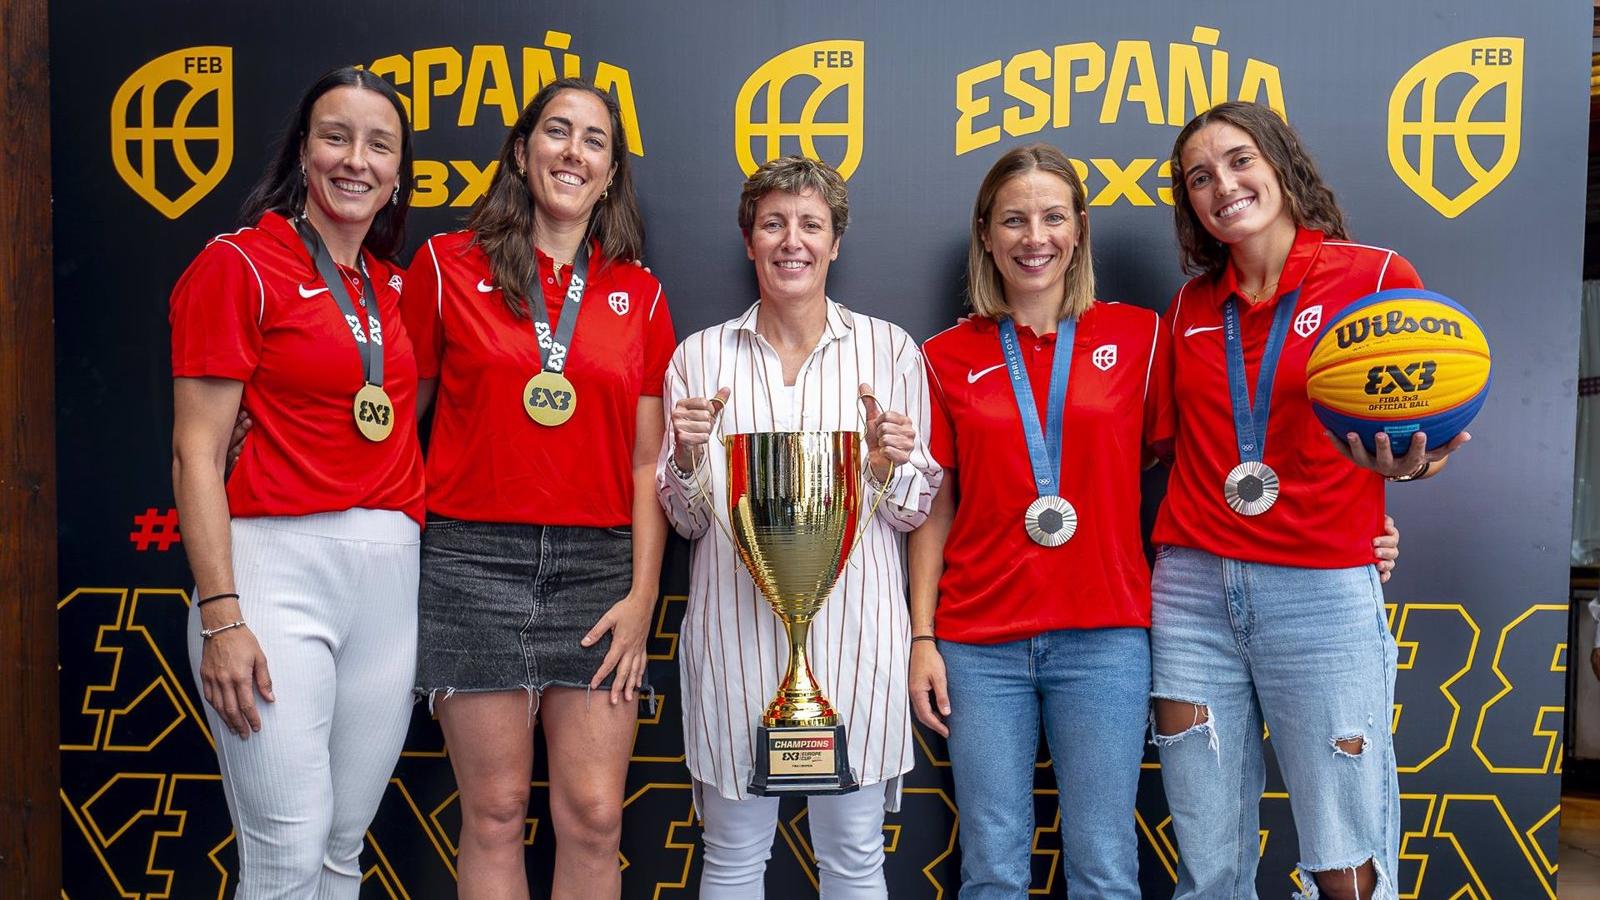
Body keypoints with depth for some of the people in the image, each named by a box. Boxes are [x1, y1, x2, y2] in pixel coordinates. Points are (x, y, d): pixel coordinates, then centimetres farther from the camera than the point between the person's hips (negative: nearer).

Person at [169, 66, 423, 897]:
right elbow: (196, 451, -7)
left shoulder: (393, 286, 14)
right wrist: (220, 616, -14)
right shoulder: (238, 266, -2)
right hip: (276, 565, -5)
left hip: (389, 576, 6)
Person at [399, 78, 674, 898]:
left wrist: (643, 592, -2)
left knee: (593, 817, 1)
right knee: (495, 813, 5)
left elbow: (647, 460, 7)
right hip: (476, 559, -1)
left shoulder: (639, 294, 9)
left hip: (598, 564, 2)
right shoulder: (447, 264, 4)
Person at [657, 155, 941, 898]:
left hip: (852, 626, 0)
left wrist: (889, 467, -14)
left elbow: (914, 512, 7)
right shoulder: (700, 356, 5)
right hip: (735, 626, 1)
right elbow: (686, 519, 8)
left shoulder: (889, 349, 3)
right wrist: (688, 455, -11)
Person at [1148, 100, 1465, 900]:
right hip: (1192, 591, 3)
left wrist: (1402, 465, -23)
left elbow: (1425, 432, -1)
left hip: (1322, 594, -3)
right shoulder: (1188, 307, 11)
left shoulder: (1376, 277, -1)